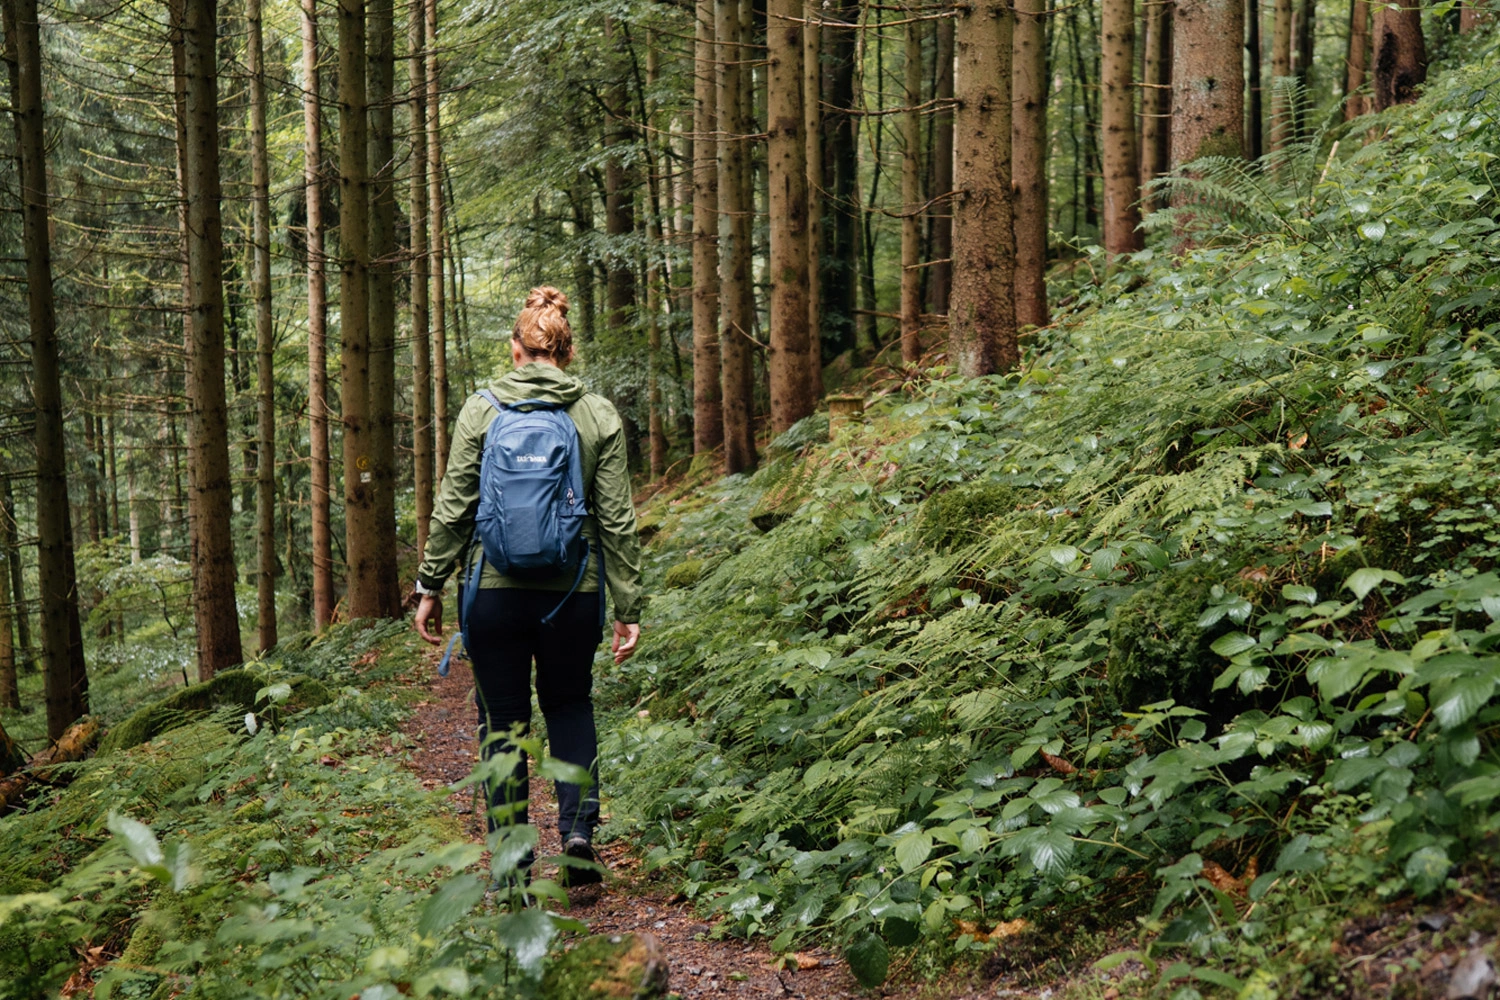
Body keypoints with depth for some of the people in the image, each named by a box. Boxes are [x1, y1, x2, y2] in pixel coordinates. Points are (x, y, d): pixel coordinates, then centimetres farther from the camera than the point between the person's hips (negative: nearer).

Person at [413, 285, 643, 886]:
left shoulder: (481, 410, -1)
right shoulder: (599, 416, 0)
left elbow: (453, 510, -3)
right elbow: (617, 520, -1)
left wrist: (430, 586, 6)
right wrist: (628, 607, 3)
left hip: (496, 590, -1)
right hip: (574, 593, 1)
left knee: (502, 722, 11)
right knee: (570, 705, 23)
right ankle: (578, 827, 5)